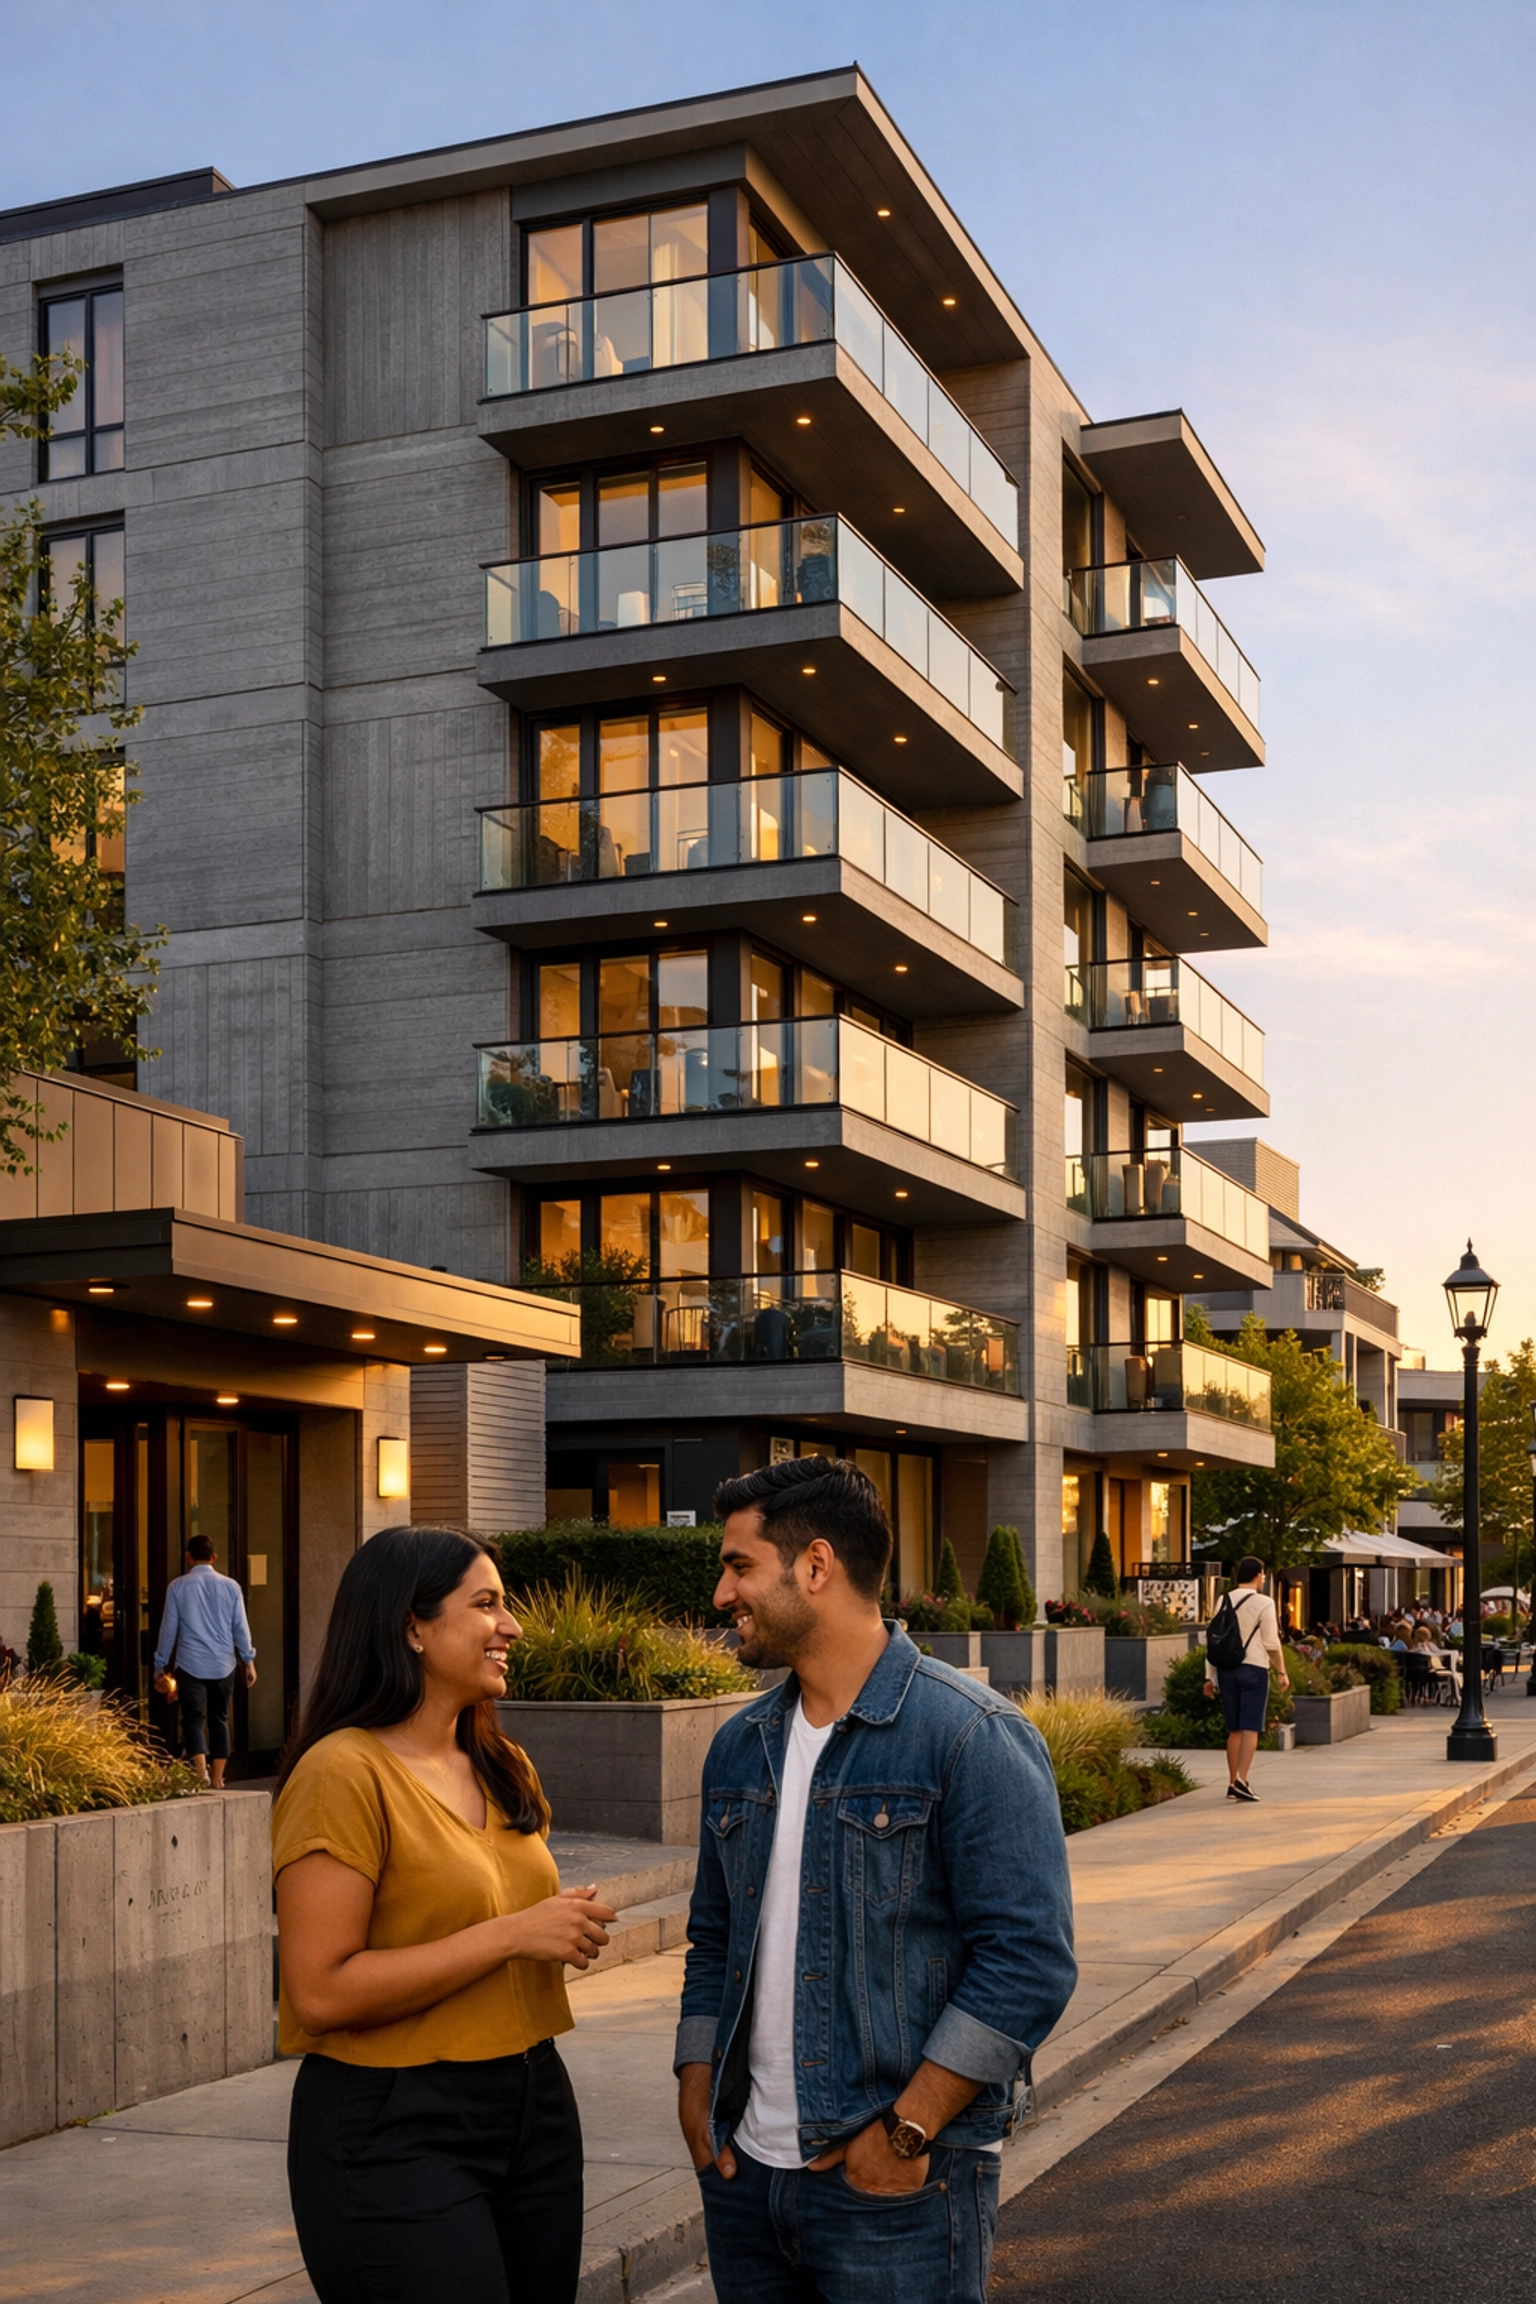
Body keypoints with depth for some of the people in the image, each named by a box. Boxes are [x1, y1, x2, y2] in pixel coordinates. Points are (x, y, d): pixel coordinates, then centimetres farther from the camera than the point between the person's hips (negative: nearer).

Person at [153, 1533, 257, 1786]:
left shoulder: (178, 1586, -1)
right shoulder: (230, 1586, 3)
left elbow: (169, 1627, 1)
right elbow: (240, 1626, 4)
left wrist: (160, 1665, 10)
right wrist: (249, 1661, 13)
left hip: (191, 1665, -2)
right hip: (223, 1665, 2)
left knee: (194, 1720, -2)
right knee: (220, 1720, 12)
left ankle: (202, 1777, -20)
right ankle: (218, 1781, 15)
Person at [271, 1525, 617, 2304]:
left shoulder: (504, 1769, 12)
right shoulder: (345, 1773, -14)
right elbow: (320, 1993, -20)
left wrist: (568, 1925, 7)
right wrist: (509, 1934, -20)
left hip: (532, 2101, 8)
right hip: (395, 2126, -8)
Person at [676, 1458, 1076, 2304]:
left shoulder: (974, 1739, -12)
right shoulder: (739, 1748, 10)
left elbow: (1029, 1963, -16)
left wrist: (907, 2131, -17)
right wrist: (696, 2087, 6)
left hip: (900, 2182, -6)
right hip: (745, 2170, 6)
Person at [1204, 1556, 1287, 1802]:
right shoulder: (1263, 1603, -5)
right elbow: (1271, 1643, -8)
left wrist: (1210, 1676, 12)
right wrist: (1282, 1672, 1)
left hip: (1227, 1669, 5)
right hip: (1254, 1669, -5)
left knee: (1234, 1729, 12)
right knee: (1251, 1728, -5)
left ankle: (1232, 1783, 14)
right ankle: (1241, 1780, -18)